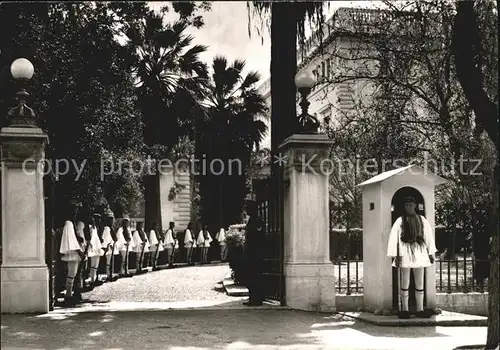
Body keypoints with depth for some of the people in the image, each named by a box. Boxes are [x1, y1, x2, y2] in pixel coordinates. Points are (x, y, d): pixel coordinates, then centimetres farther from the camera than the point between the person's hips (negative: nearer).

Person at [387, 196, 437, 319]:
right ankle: (404, 310, 7)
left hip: (419, 253, 3)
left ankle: (420, 310, 12)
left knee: (419, 283, 6)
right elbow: (393, 238, -4)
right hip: (404, 253, -3)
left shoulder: (422, 220, 8)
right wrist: (395, 255, -10)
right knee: (404, 284, 1)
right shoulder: (400, 221, 0)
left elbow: (428, 236, 13)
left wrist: (431, 253, 10)